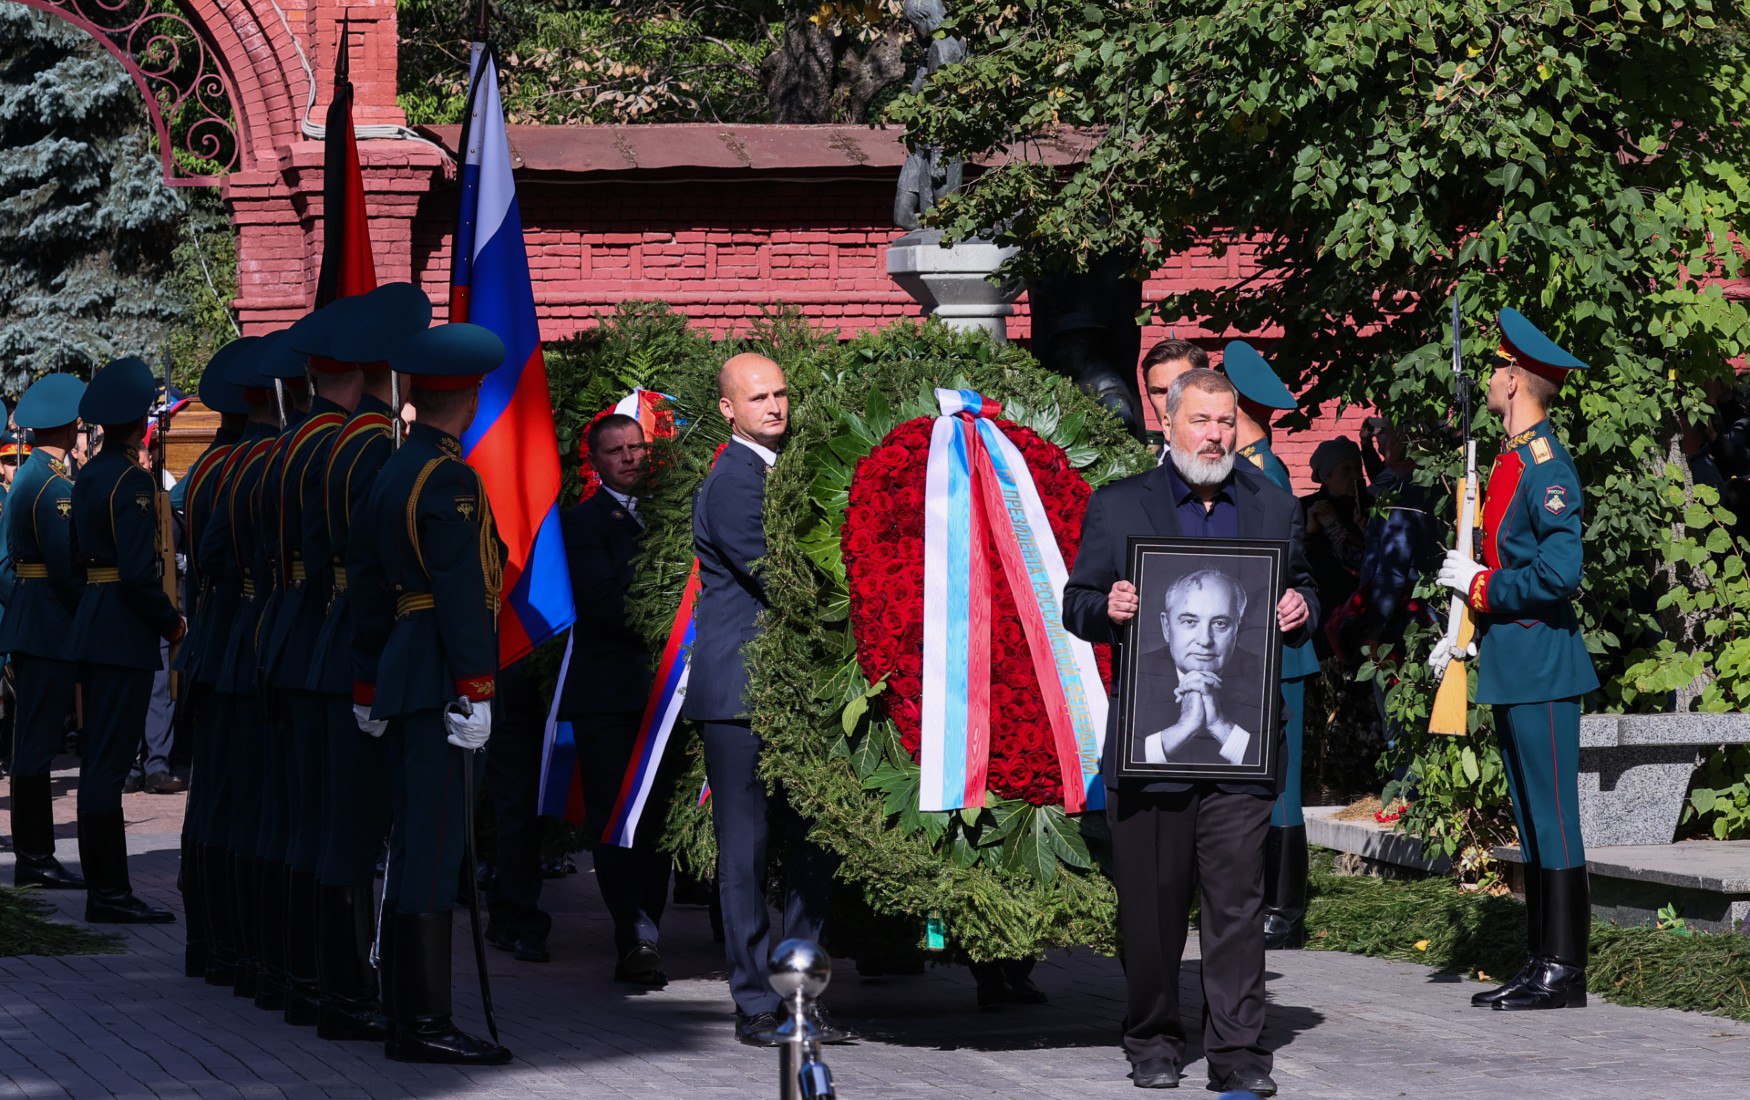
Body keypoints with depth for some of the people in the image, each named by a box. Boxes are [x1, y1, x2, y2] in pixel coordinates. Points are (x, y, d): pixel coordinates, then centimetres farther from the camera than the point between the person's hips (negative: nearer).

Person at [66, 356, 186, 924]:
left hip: (90, 621, 9)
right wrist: (173, 623, -8)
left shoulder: (89, 475, 12)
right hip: (125, 632, -9)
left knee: (97, 757, 11)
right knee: (109, 761, -8)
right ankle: (110, 893, -6)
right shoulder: (131, 481, -16)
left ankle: (101, 885, 17)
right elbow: (138, 572, -21)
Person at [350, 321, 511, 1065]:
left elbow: (365, 586, 18)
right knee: (433, 846, -9)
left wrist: (367, 691, 22)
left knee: (412, 843, 11)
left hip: (401, 676, 9)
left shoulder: (390, 475, 15)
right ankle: (424, 1025, -9)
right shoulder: (451, 481, -13)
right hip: (438, 682, -9)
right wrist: (475, 694, -18)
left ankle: (406, 1018, 14)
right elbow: (462, 593, -18)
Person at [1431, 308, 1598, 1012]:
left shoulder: (1546, 468, -14)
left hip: (1541, 668, -10)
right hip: (1510, 667, 10)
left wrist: (1478, 585, -12)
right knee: (1530, 821, 11)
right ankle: (1543, 965, 15)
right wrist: (1464, 631, 11)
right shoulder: (1512, 460, 15)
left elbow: (1560, 576, -22)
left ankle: (1565, 972, -4)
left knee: (1553, 820, -6)